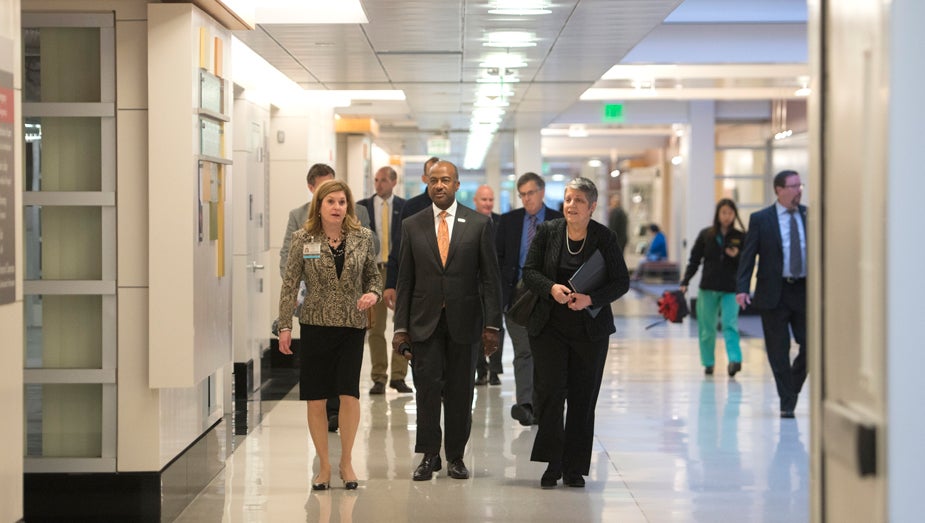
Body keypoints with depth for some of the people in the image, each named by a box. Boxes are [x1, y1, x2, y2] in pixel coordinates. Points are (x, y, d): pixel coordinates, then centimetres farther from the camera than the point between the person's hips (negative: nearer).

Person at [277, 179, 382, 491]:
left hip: (352, 325, 0)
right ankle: (324, 465, 16)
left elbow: (374, 276, 12)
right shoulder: (303, 239, -1)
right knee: (316, 398, 2)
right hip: (315, 325, 0)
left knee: (349, 394, -6)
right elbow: (290, 285, 0)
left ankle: (346, 461, 13)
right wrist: (285, 326, -4)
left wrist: (373, 293, -11)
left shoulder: (362, 238, 2)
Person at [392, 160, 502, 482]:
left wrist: (492, 325, -4)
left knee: (460, 391, 4)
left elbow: (490, 277, 2)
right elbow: (405, 280, 7)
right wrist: (400, 327, 2)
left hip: (464, 321, 0)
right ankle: (429, 456, 5)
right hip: (425, 321, 0)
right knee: (427, 386, -5)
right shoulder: (412, 226, 6)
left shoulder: (478, 224, 2)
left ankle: (456, 456, 15)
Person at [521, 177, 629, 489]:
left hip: (590, 331, 0)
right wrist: (551, 288, -19)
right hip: (549, 328, 0)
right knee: (549, 391, -9)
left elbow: (621, 282, -3)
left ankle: (574, 469, 12)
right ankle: (552, 464, 0)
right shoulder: (547, 232, 1)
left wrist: (591, 299, -19)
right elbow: (529, 271, 1)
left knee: (583, 398, 3)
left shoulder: (605, 238, -3)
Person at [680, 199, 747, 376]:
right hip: (708, 288, 1)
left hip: (730, 289, -1)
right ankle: (708, 363, 22)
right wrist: (685, 282, -3)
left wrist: (737, 256, -15)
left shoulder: (740, 237, 3)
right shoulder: (706, 235, 3)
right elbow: (694, 260, 5)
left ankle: (734, 360, -24)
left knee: (730, 324, -15)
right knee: (707, 328, 8)